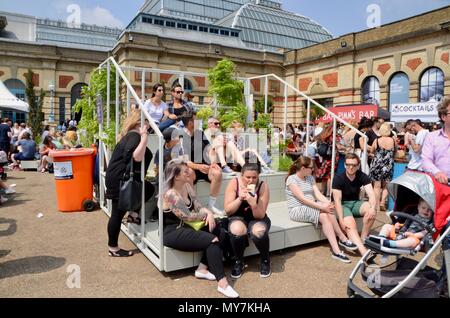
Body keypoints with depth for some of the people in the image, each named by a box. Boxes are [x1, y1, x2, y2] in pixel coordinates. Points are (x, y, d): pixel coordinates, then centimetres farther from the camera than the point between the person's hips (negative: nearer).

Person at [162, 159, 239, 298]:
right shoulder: (170, 194, -21)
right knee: (211, 240, -22)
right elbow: (188, 216, -20)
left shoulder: (187, 186, 4)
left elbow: (198, 207, 6)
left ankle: (202, 269, 0)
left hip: (185, 227, 9)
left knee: (220, 233, -5)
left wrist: (209, 213, -15)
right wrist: (206, 215, -5)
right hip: (172, 232, -9)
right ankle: (222, 283, -19)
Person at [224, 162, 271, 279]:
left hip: (257, 219, 0)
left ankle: (265, 260, -1)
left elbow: (260, 215, -17)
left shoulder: (263, 186, -18)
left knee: (259, 232, -35)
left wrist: (253, 204, -37)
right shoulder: (234, 183, -16)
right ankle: (238, 261, -4)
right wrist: (240, 198, -31)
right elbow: (228, 211, -15)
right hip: (238, 217, 0)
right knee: (237, 231, -35)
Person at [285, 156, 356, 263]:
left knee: (325, 215, -27)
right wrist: (322, 207, -27)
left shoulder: (310, 178, 12)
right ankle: (343, 239, -18)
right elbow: (302, 199, -20)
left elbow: (318, 194, 2)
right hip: (297, 210, -6)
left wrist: (328, 203, -19)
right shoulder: (291, 179, -11)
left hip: (311, 207, 6)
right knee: (324, 214, -29)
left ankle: (336, 251, -25)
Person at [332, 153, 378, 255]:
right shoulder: (338, 178, -17)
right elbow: (337, 200, -21)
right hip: (342, 205, -4)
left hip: (355, 203, 4)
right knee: (350, 224, -31)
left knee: (371, 210, -25)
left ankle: (362, 239, -11)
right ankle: (363, 250, -46)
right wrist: (341, 220, -31)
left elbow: (371, 194, -16)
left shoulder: (362, 176, -7)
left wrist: (373, 208, -38)